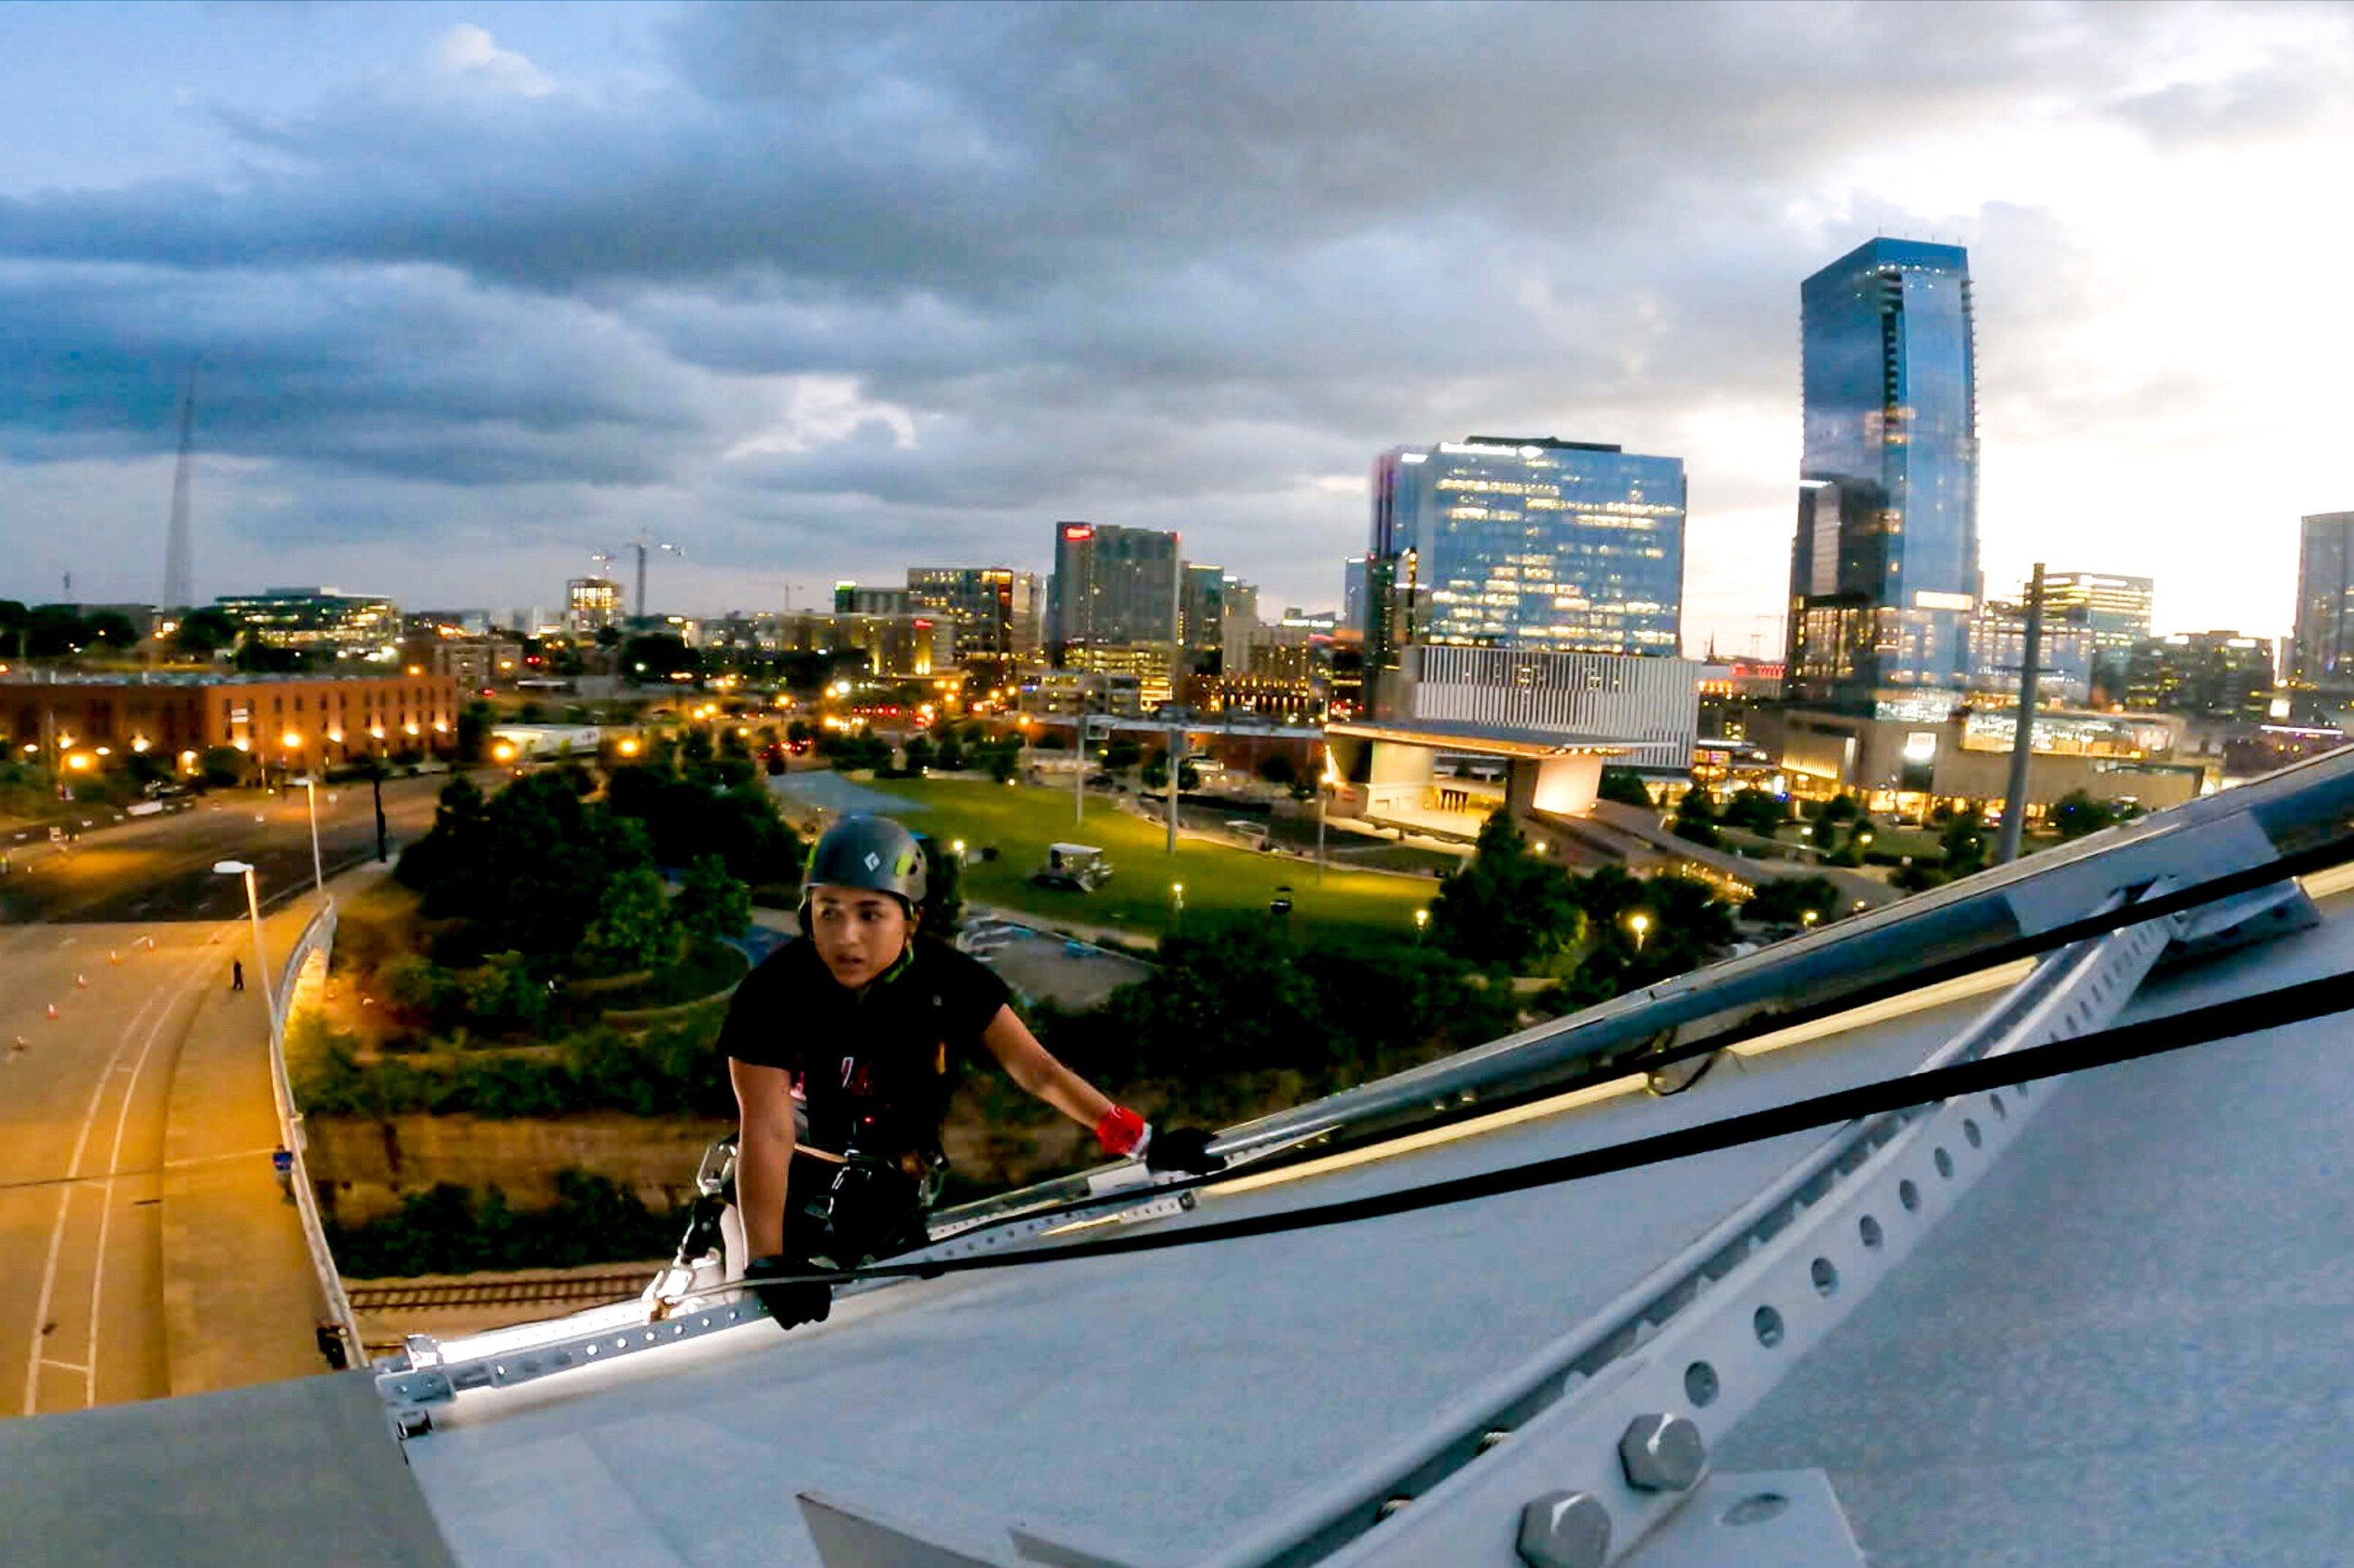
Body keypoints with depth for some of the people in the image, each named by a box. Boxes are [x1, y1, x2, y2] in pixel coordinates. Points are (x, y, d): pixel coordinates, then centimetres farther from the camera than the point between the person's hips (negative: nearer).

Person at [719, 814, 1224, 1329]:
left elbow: (1037, 1070, -18)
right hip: (796, 1169, -1)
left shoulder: (949, 981, -21)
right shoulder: (774, 992, -27)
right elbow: (767, 1130, -29)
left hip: (893, 1186, 2)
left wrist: (1145, 1143, -22)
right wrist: (767, 1263, -37)